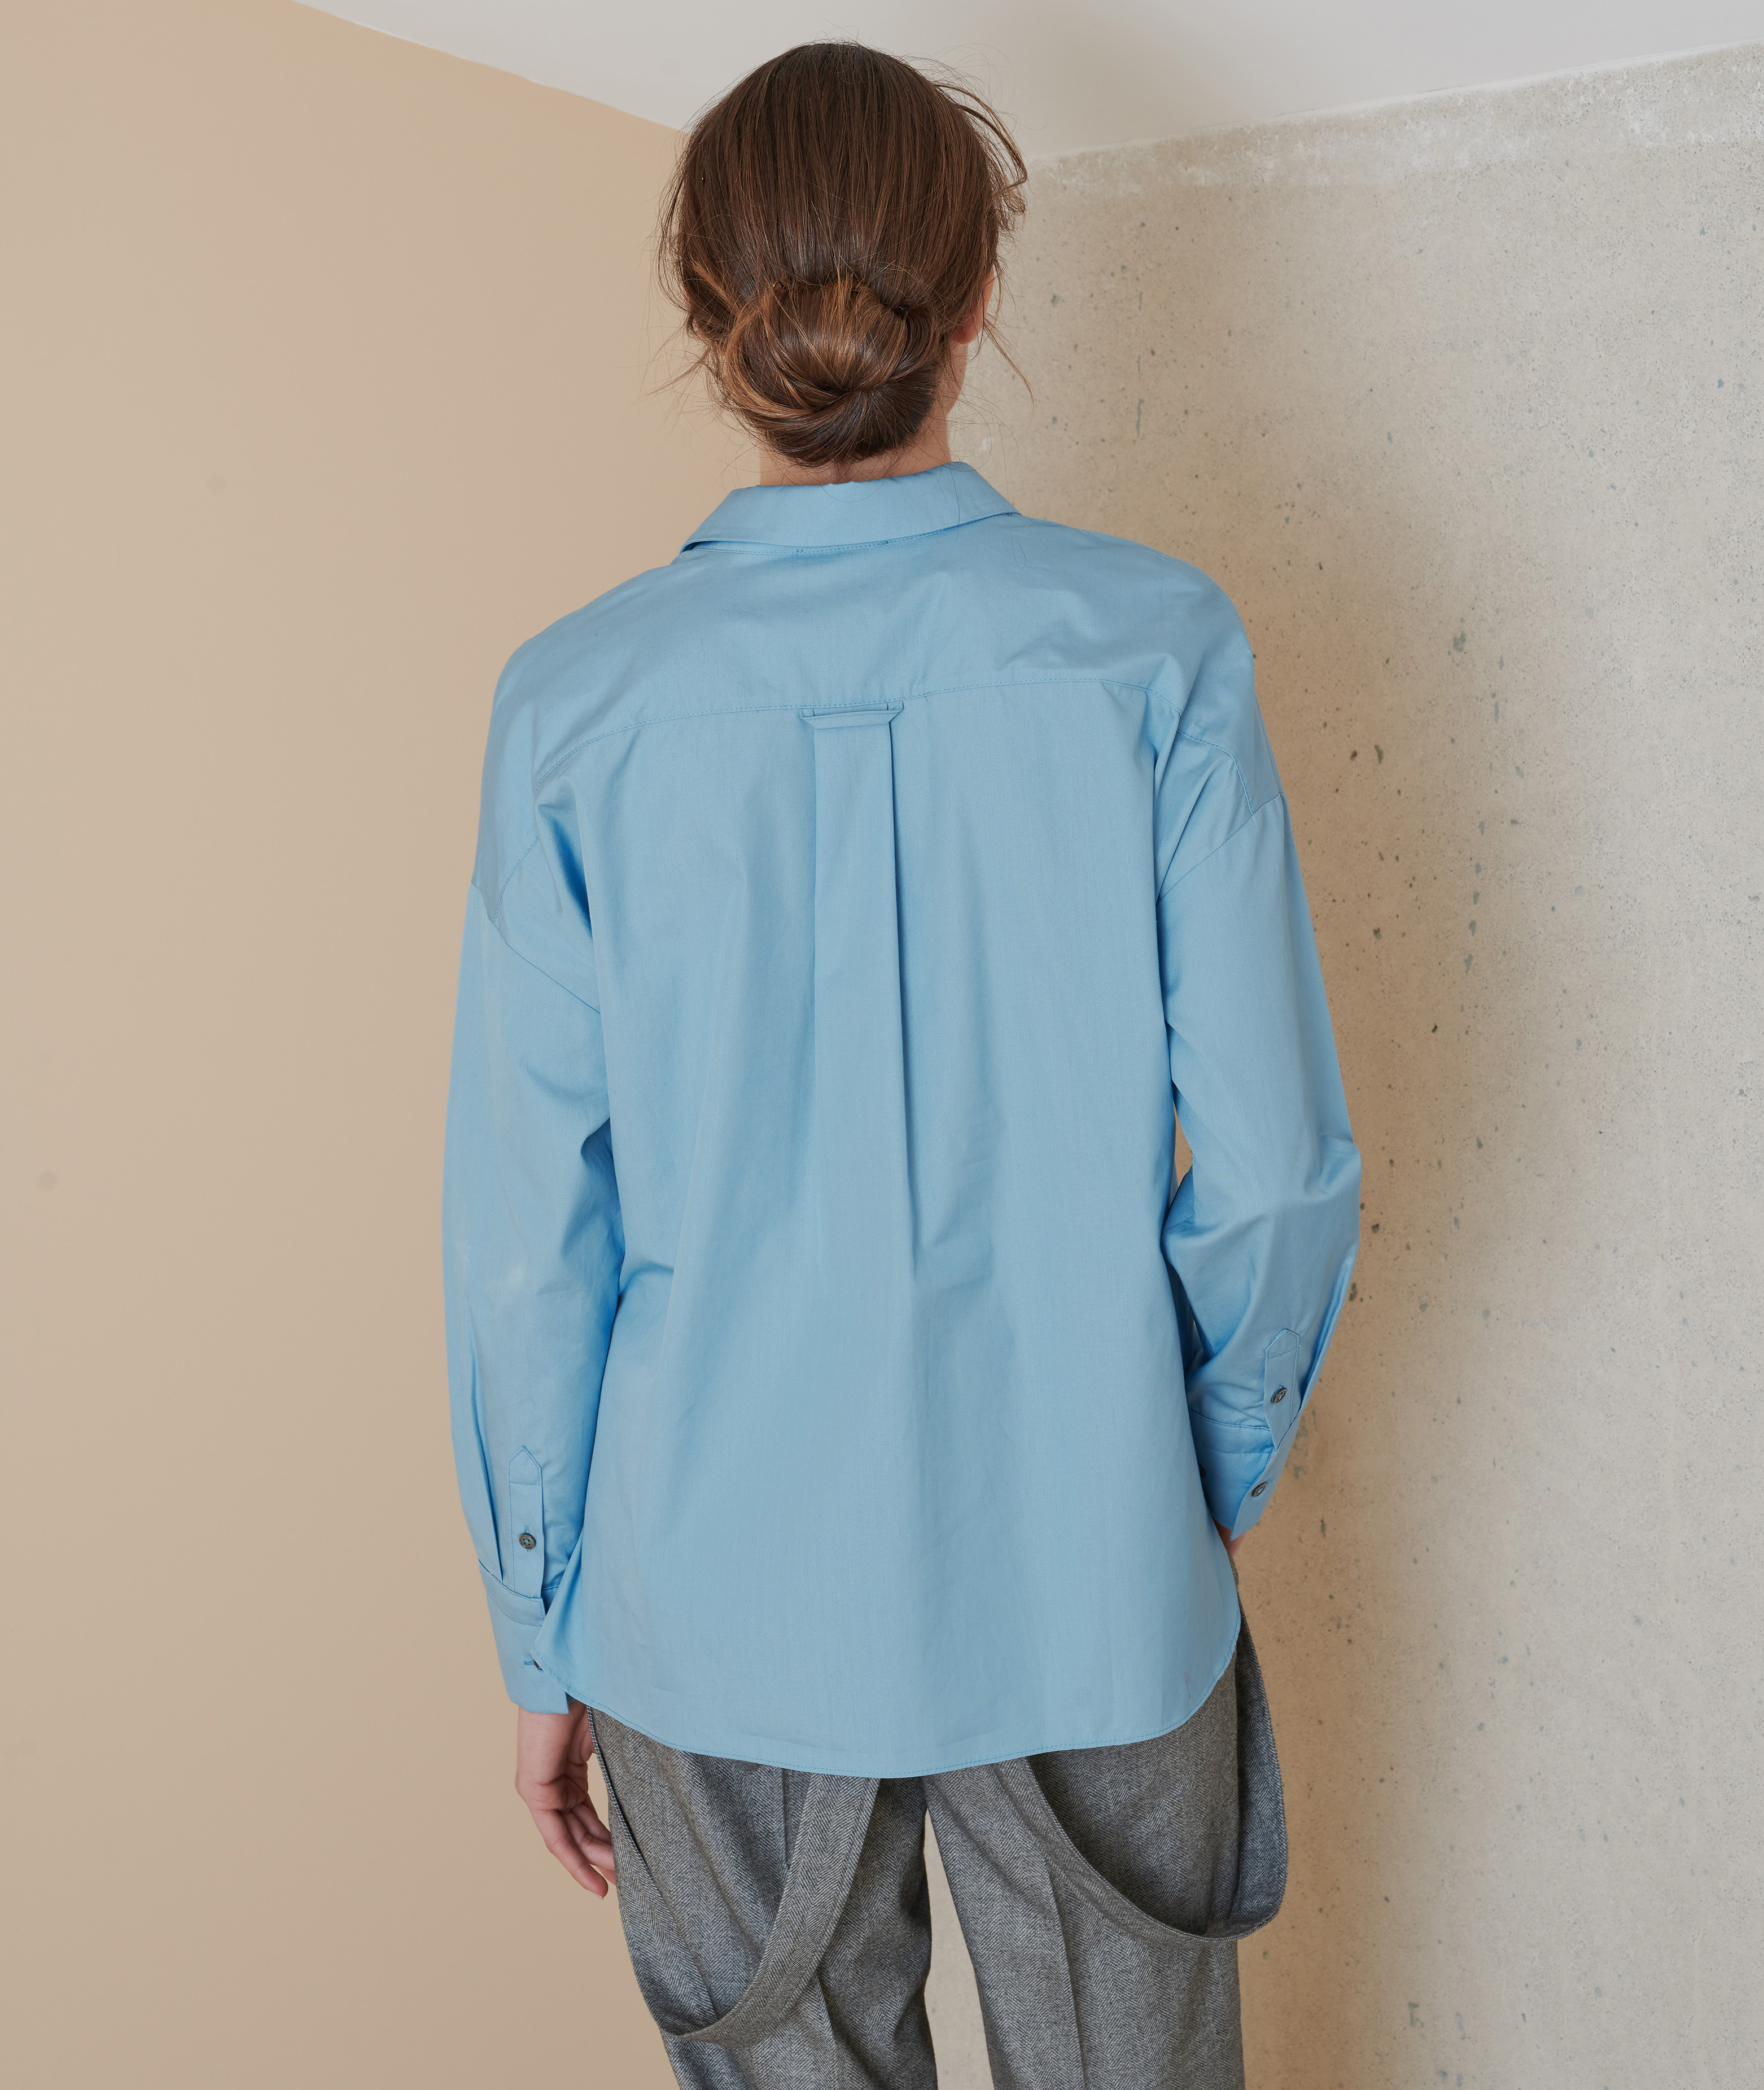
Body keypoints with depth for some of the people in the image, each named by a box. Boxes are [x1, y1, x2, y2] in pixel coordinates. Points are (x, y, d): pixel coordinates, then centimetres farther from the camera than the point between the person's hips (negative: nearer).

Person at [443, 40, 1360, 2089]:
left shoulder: (579, 705, -11)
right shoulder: (1155, 648, -12)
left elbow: (529, 1237, -8)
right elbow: (1276, 1169, -10)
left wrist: (541, 1638, 6)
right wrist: (1217, 1478, 8)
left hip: (723, 1606, 1)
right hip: (1090, 1590, 0)